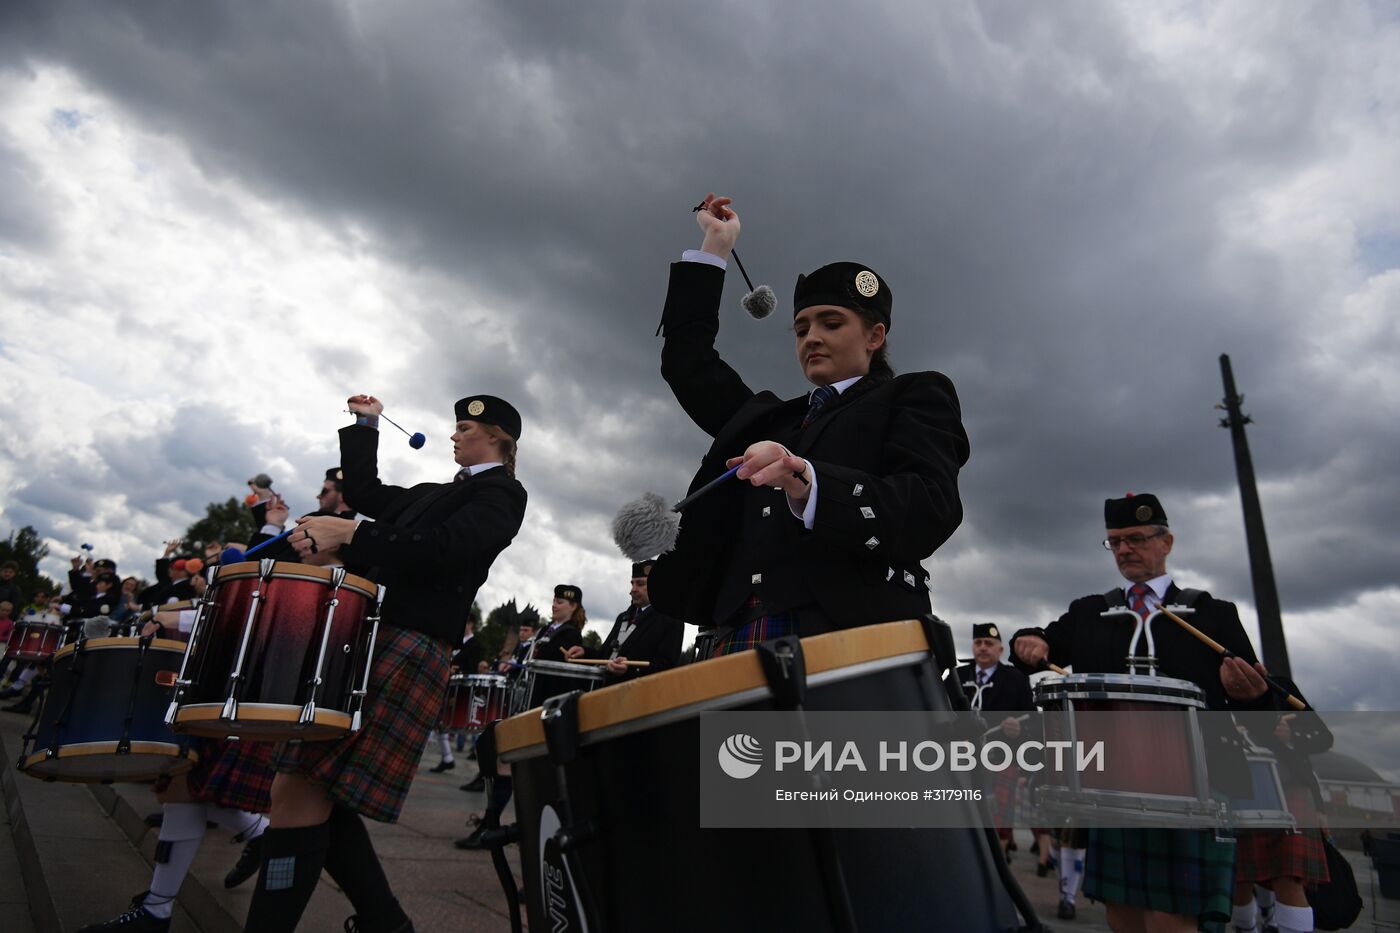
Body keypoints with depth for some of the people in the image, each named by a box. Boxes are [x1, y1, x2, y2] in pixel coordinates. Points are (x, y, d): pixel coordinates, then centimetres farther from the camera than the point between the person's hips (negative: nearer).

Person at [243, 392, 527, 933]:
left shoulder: (502, 492, 0)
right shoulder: (436, 493, 28)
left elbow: (442, 548, -16)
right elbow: (365, 493, 30)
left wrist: (351, 536, -21)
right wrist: (366, 426, 28)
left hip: (408, 650, -9)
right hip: (365, 635, 9)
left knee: (300, 791, -13)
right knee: (318, 792, 9)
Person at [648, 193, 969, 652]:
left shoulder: (913, 396, 11)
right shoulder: (768, 419, 28)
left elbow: (931, 510, -6)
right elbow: (687, 363, 27)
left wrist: (812, 487, -24)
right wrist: (715, 246, 31)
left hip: (853, 636, -4)